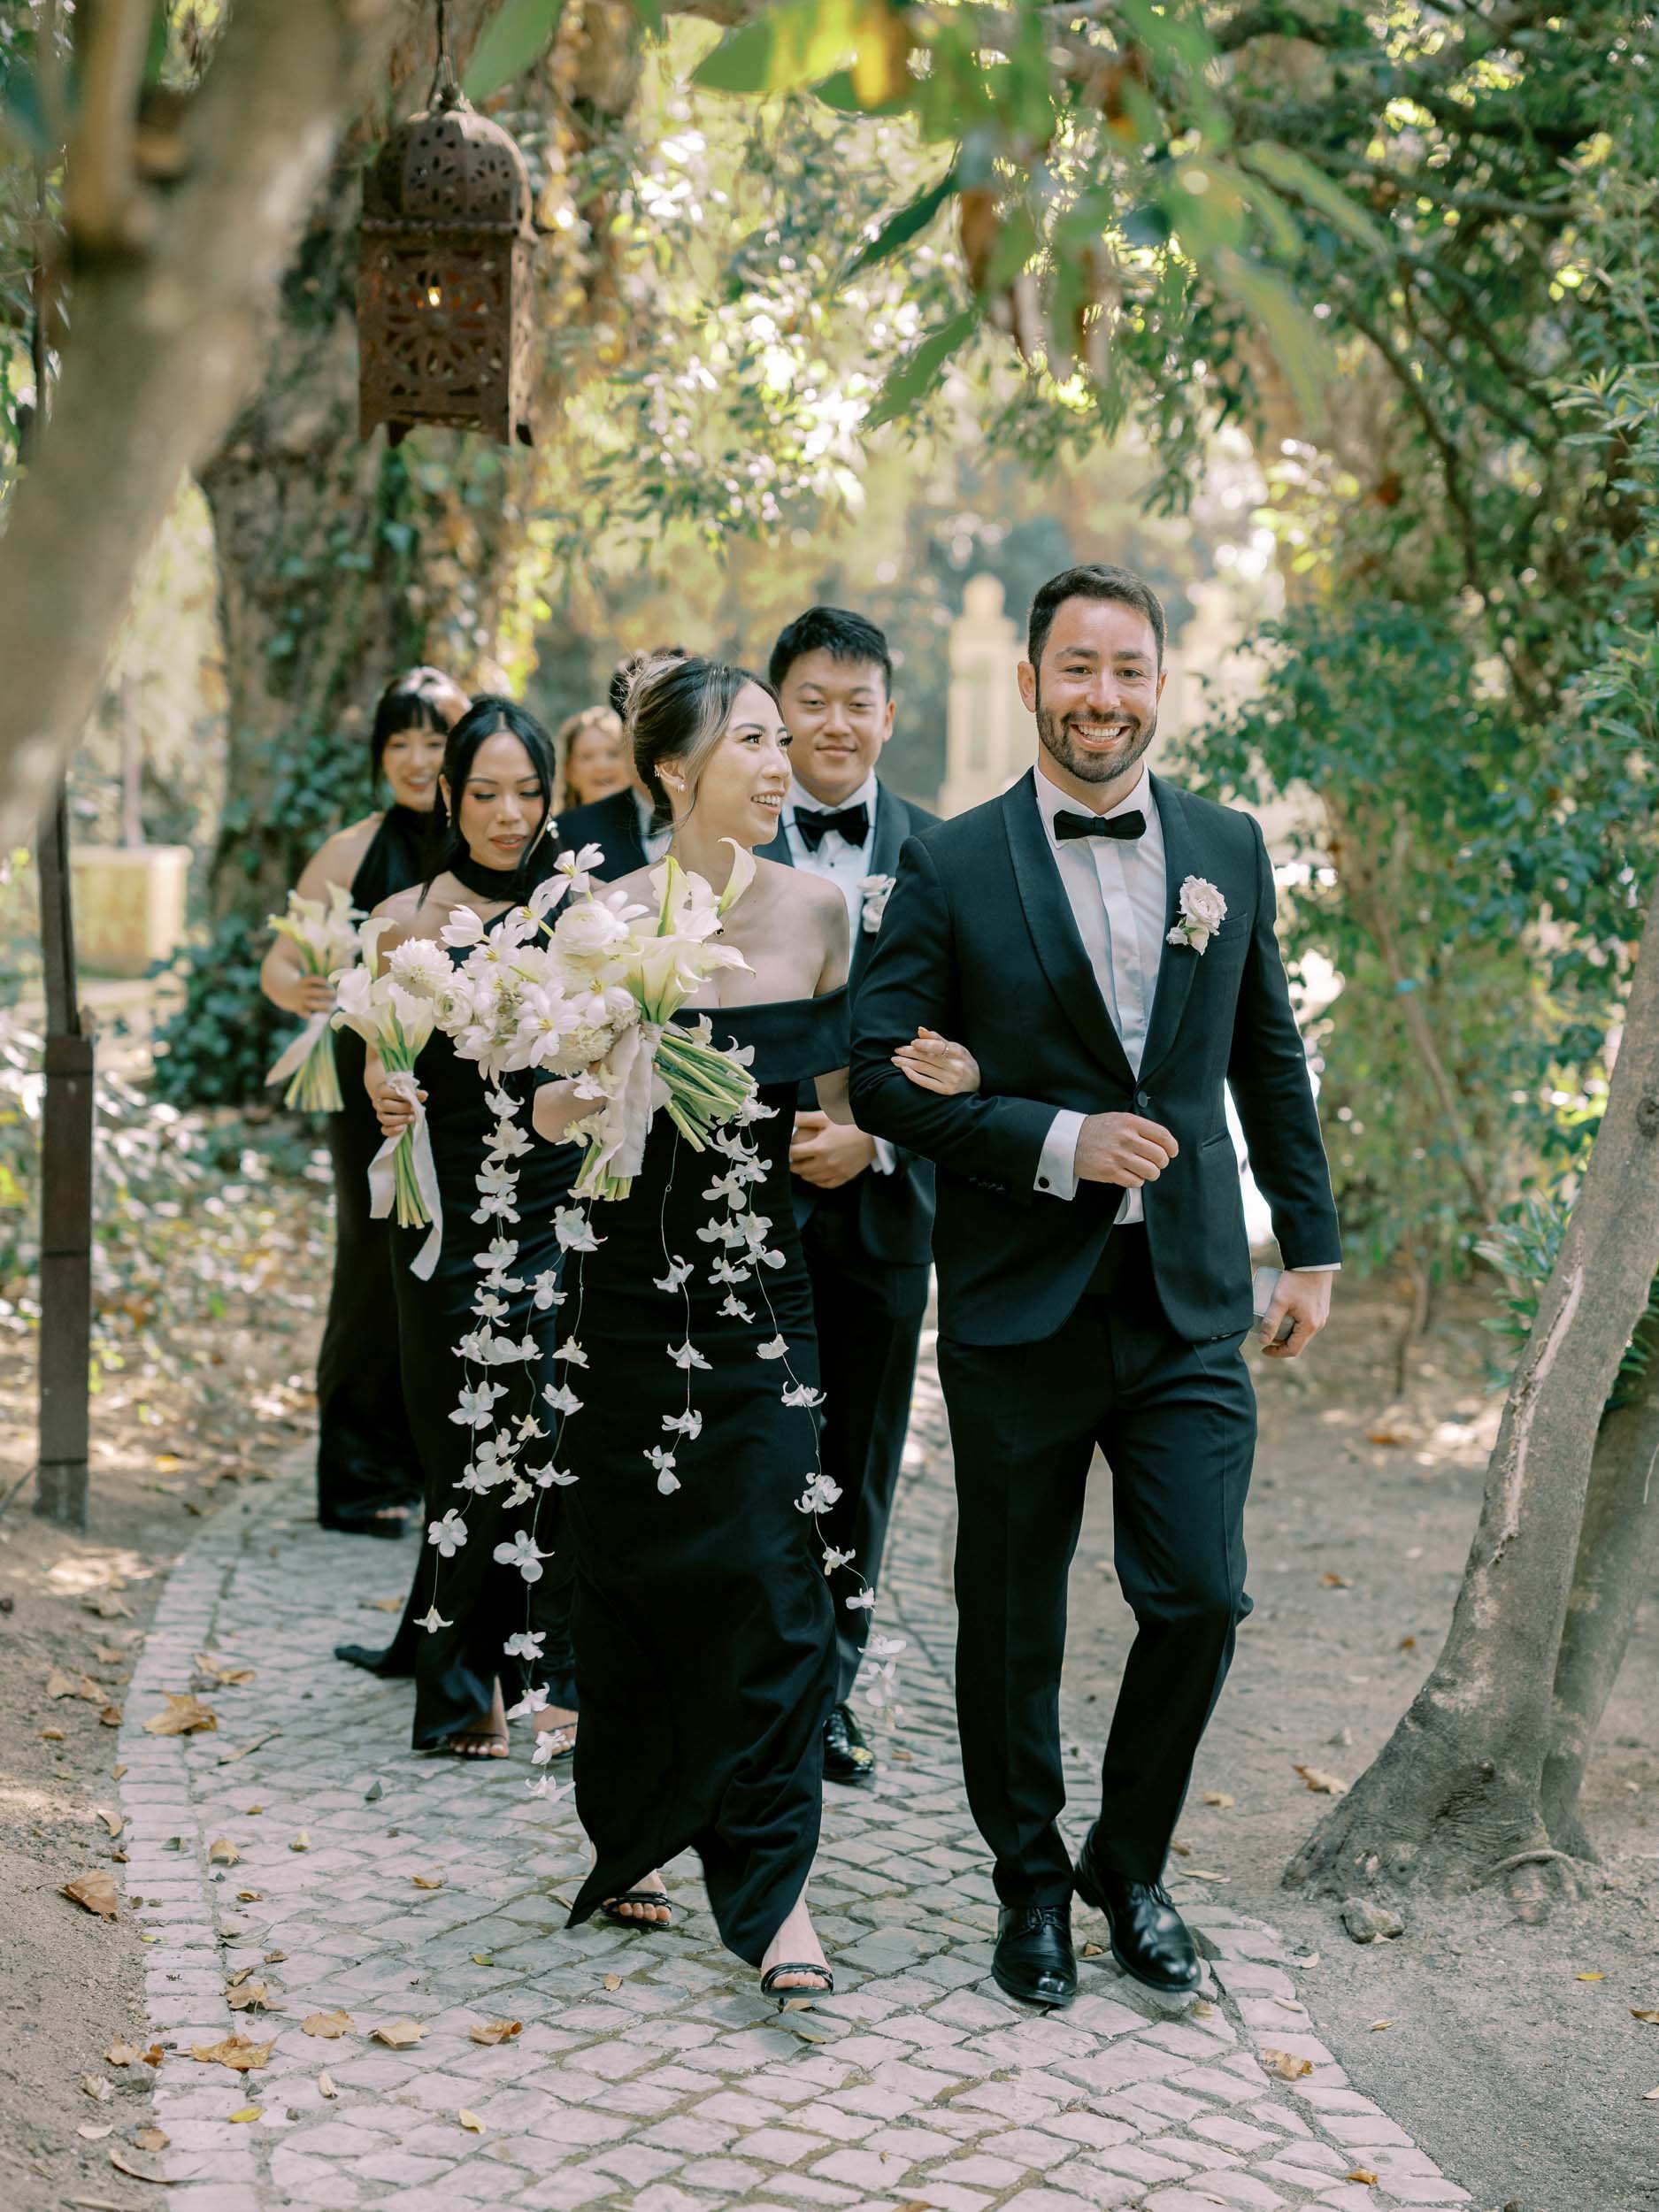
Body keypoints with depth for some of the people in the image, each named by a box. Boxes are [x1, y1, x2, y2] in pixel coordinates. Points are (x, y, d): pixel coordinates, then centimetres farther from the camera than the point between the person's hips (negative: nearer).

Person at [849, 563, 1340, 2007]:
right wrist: (1059, 1143, -17)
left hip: (1188, 1304, 2)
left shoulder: (1228, 848, 6)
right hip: (1020, 1306, -2)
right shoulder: (953, 868, -4)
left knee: (1200, 1599, -2)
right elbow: (885, 1076, -7)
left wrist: (1312, 1243, 13)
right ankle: (1031, 1882, 28)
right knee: (1013, 1621, 9)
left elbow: (1272, 1061, 14)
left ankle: (1132, 1864, 23)